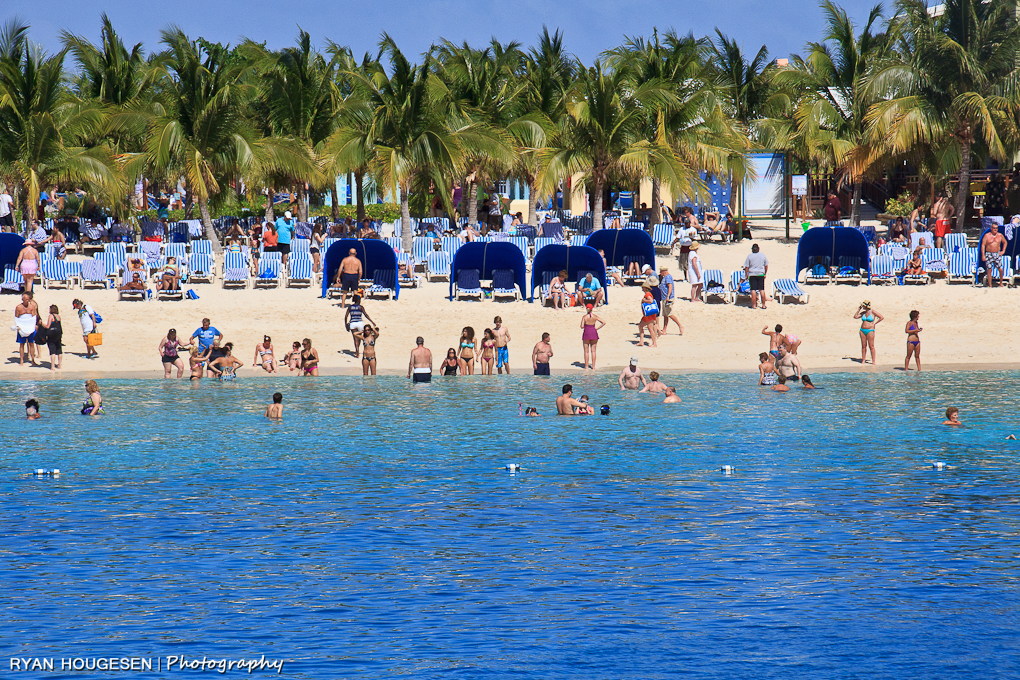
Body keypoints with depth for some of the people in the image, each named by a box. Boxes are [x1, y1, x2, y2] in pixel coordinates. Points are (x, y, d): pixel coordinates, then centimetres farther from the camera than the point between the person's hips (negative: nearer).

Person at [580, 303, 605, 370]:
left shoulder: (584, 317, -8)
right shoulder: (595, 316, -1)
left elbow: (582, 326, -14)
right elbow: (604, 323, -2)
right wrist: (597, 328, 3)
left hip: (586, 333, -2)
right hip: (594, 333, 2)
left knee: (586, 351, 4)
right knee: (593, 351, 7)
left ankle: (586, 367, 4)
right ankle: (593, 367, 6)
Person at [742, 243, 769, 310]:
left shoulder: (749, 256, -6)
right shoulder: (763, 256, 3)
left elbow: (746, 267, -5)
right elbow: (766, 266, 10)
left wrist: (746, 275, 4)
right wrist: (765, 274, 22)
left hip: (752, 275, -2)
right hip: (761, 274, 2)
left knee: (753, 290, -1)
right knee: (761, 290, 7)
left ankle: (754, 305, -3)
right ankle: (763, 305, 10)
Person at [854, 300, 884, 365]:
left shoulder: (873, 312, -7)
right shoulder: (863, 313, 9)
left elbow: (882, 317, -10)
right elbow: (855, 316, 12)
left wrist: (875, 323, -7)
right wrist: (859, 309, 6)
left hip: (870, 331, -5)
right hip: (862, 330, 5)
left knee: (871, 346, -4)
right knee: (863, 346, 8)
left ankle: (873, 362, -1)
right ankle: (863, 361, 14)